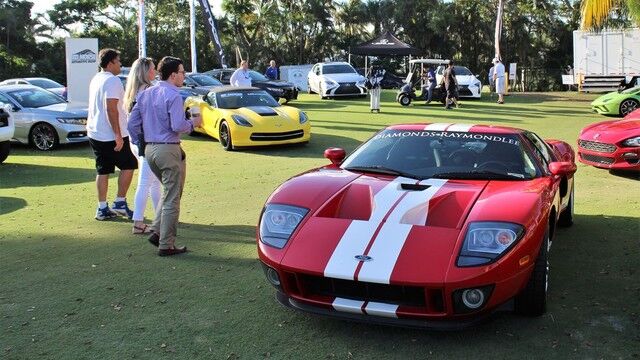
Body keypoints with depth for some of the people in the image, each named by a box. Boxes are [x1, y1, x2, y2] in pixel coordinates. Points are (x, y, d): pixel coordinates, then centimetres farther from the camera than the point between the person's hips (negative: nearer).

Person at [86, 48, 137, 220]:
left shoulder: (95, 79, 15)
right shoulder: (113, 80, -15)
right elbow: (111, 108, -24)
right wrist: (118, 134, -23)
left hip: (95, 133, 9)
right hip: (111, 135, -9)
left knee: (103, 170, 11)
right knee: (128, 165, 5)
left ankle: (102, 208, 12)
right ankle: (120, 203, 5)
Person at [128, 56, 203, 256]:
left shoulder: (145, 94, 11)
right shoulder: (173, 95, -13)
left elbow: (132, 123, 12)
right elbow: (178, 126, -21)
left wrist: (140, 144, 19)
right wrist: (193, 123, -3)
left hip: (149, 150, 8)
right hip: (168, 150, -8)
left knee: (168, 192, 24)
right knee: (172, 198, 1)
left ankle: (157, 232, 18)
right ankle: (166, 245, 4)